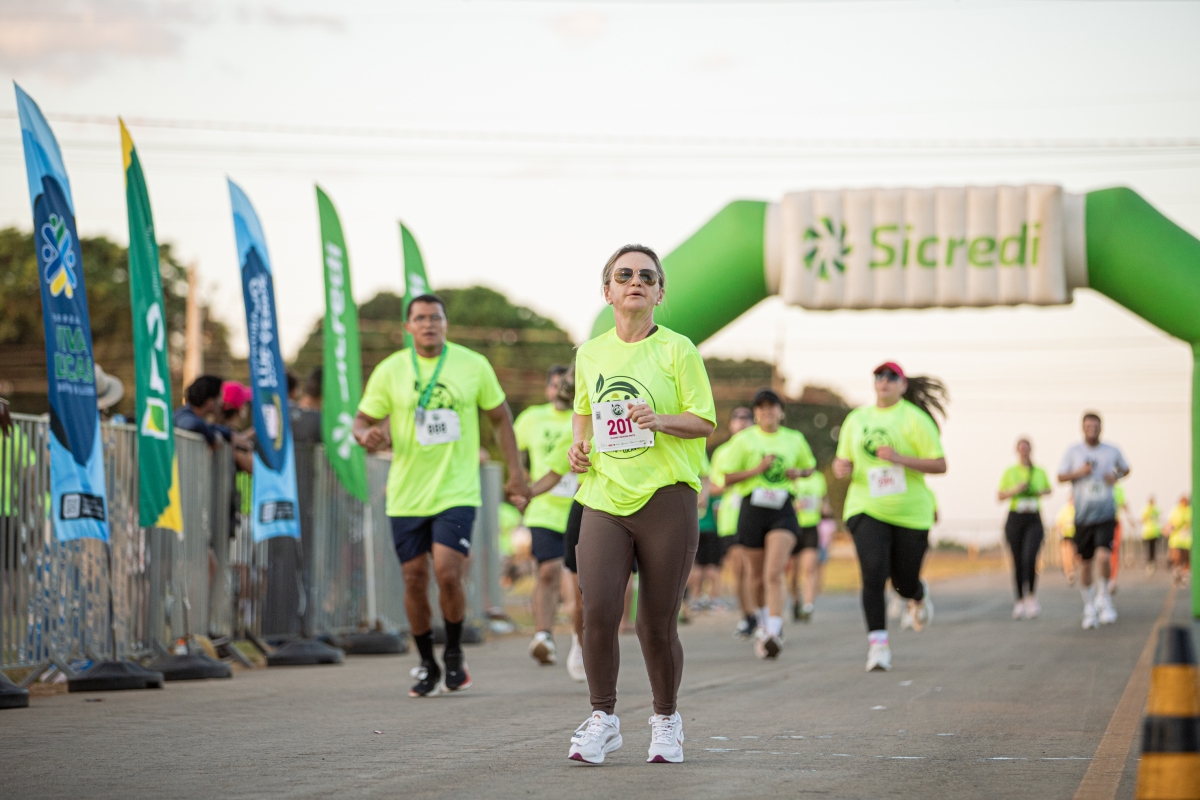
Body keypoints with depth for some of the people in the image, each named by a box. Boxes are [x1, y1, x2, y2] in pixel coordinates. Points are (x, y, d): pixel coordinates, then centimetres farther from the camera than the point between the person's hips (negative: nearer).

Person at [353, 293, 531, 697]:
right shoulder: (389, 371, 1)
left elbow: (501, 418, 11)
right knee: (414, 580, 4)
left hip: (457, 493, -2)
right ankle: (427, 666, 21)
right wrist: (366, 435, -20)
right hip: (406, 495, 2)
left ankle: (455, 655, 9)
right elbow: (362, 420, 5)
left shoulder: (473, 365, 1)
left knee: (448, 574, -15)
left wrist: (515, 473, 6)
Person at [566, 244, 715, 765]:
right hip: (604, 501, 3)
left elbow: (705, 422, -2)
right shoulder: (590, 354, 11)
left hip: (666, 498, -3)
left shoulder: (677, 350, -1)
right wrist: (579, 443, 9)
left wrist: (661, 420, -20)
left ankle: (666, 720, 21)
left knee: (658, 624, 0)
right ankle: (602, 719, 4)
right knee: (598, 611, -12)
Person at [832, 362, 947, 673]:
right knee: (873, 573, -19)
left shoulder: (915, 419, -3)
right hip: (867, 510, 2)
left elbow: (940, 465, -7)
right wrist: (841, 467, -6)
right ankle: (877, 642, -15)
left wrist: (900, 458, -20)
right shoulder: (857, 419, 10)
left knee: (904, 582, 7)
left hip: (910, 514, -2)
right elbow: (844, 460, 20)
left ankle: (919, 597, 45)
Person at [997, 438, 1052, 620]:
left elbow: (1049, 489, 25)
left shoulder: (1040, 472, 7)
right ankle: (1020, 601, 15)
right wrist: (1014, 491, -13)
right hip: (1015, 518, 0)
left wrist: (1043, 492, 3)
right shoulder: (1010, 472, 3)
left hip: (1034, 521, 0)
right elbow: (999, 496, 4)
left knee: (1030, 559, -20)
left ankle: (1032, 596, -2)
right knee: (1018, 562, 3)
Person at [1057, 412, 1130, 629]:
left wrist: (1116, 476, -2)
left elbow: (1125, 469, 20)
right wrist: (1078, 472, -16)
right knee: (1084, 562, 6)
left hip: (1106, 515, -1)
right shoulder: (1073, 452, 2)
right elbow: (1060, 477, 2)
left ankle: (1103, 596, 4)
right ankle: (1089, 606, 23)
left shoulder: (1112, 452, 4)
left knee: (1104, 556, -20)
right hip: (1082, 516, 1)